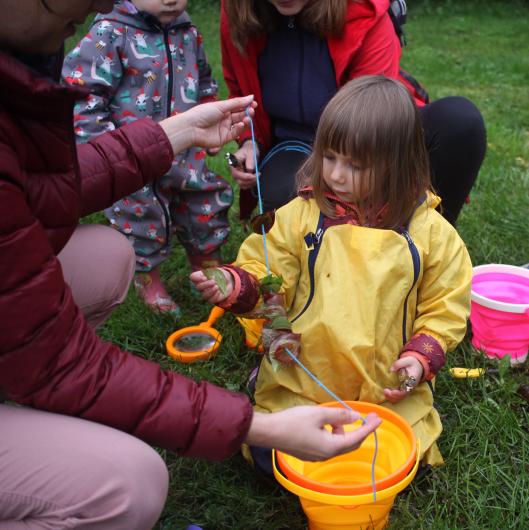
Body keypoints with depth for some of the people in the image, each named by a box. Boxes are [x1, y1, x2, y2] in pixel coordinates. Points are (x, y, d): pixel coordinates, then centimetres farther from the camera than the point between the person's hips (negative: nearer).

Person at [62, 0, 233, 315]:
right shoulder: (111, 34, -15)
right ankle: (148, 278, 36)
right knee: (143, 220, 10)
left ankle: (208, 266, 42)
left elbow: (205, 85, 20)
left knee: (207, 211, 16)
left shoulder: (188, 33, 3)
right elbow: (81, 95, -16)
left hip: (187, 157, 5)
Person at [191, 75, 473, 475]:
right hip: (299, 385, 0)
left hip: (390, 391, 0)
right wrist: (235, 286, -21)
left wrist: (420, 357, -12)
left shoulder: (430, 232, -4)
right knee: (270, 454, -13)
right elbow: (267, 279, -1)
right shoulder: (301, 216, -4)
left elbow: (444, 308, 2)